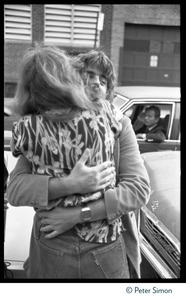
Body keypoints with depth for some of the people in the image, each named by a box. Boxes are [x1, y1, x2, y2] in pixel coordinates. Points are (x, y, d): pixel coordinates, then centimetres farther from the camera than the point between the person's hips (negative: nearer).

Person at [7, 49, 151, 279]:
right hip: (53, 250, 0)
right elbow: (15, 190, -17)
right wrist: (70, 184, -33)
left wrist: (77, 214, -25)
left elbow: (139, 188, -17)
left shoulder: (120, 125, -8)